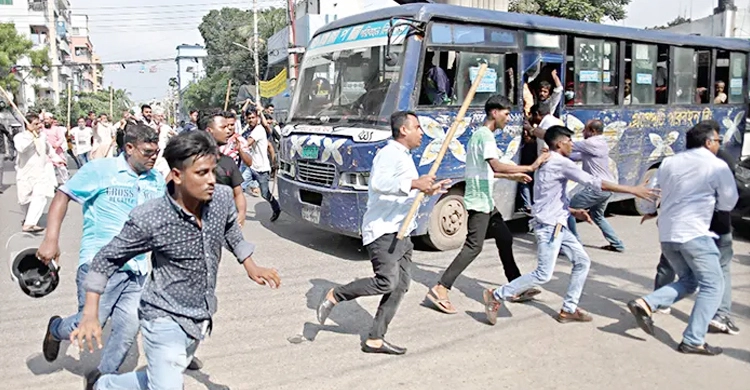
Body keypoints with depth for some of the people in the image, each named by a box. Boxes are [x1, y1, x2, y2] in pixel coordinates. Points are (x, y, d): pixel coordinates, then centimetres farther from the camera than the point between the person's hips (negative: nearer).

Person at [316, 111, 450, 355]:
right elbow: (379, 183, -30)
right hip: (383, 230, -10)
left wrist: (428, 190, 22)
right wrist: (414, 184, -30)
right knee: (387, 281, -17)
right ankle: (333, 297, 3)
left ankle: (375, 340, 8)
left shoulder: (404, 157, 22)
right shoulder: (390, 153, -11)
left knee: (401, 284, 4)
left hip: (399, 231, 10)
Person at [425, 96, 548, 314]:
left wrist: (513, 176, 22)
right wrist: (530, 167, -26)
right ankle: (440, 289, -8)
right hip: (479, 201, -11)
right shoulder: (485, 135, -15)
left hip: (486, 201, 11)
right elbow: (497, 166, -29)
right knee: (474, 246, -11)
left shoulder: (482, 134, 18)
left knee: (505, 239, 13)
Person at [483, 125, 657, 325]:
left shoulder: (550, 163, 18)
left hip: (558, 226, 11)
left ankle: (568, 309, 16)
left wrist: (574, 211, 14)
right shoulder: (559, 162, -14)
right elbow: (594, 182, -18)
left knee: (582, 261, 11)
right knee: (543, 275, -10)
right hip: (549, 227, -11)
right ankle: (496, 295, -1)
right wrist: (632, 190, -15)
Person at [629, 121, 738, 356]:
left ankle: (646, 304, -1)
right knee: (712, 286, 4)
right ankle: (693, 341, 0)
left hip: (666, 233, 7)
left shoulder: (669, 162, 11)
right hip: (694, 233, -7)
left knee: (688, 281, 20)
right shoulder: (717, 166, -4)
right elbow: (729, 203, 2)